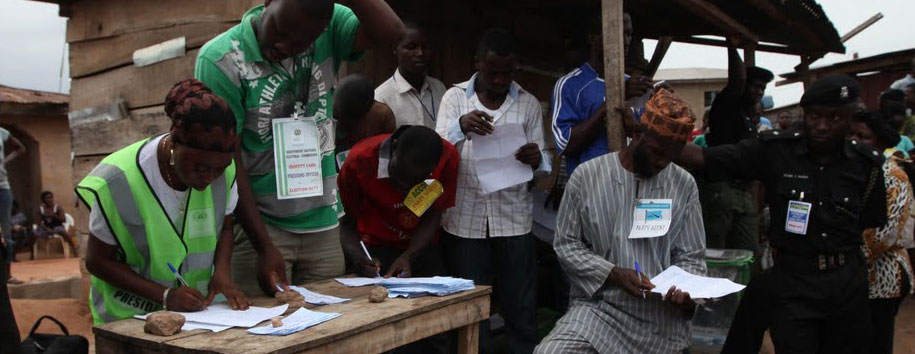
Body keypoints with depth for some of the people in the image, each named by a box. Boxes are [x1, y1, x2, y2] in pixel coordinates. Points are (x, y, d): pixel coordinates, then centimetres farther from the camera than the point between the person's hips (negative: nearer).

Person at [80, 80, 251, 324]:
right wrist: (165, 295, -19)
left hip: (198, 312, 2)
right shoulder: (119, 181, -18)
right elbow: (98, 260, -9)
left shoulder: (224, 170, -8)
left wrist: (222, 272, -11)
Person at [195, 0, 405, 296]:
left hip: (324, 223, 4)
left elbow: (391, 33, -20)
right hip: (258, 223, -3)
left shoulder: (329, 29, -3)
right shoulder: (221, 60, -14)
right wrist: (265, 247, -18)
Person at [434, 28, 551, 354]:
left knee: (520, 307, 6)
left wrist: (537, 160, -21)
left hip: (513, 219, 1)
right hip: (464, 220, 0)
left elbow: (543, 161, 4)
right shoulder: (454, 97, 4)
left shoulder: (529, 103, 6)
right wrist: (460, 127, -25)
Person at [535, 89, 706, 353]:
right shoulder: (587, 176, -3)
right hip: (598, 305, -1)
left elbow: (690, 257, 5)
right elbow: (566, 244, -1)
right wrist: (614, 273, -14)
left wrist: (686, 287, -17)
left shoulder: (684, 185, 2)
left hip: (662, 317, 2)